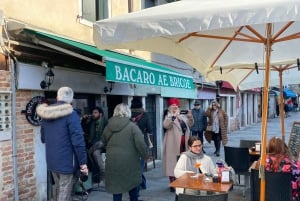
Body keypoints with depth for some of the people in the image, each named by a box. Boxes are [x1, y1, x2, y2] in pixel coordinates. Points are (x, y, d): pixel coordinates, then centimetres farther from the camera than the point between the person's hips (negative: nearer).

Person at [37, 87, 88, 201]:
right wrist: (83, 162, -13)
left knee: (60, 191, 22)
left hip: (51, 160, 7)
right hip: (66, 161, -7)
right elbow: (78, 141, -19)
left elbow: (43, 138, 16)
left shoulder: (46, 114, 7)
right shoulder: (71, 114, -15)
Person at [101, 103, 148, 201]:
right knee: (133, 185, 16)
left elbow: (104, 143, 17)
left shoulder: (108, 126, 5)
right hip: (129, 162, -3)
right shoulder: (132, 126, -10)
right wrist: (145, 155, -1)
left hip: (112, 162, 3)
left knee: (116, 186, 10)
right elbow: (140, 144, -15)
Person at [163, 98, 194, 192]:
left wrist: (190, 117, -2)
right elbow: (166, 125, -28)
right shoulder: (169, 117, -8)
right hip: (173, 145, -7)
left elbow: (190, 124, 18)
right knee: (173, 164, -3)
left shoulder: (182, 117, 13)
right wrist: (174, 116, -39)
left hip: (183, 145, 7)